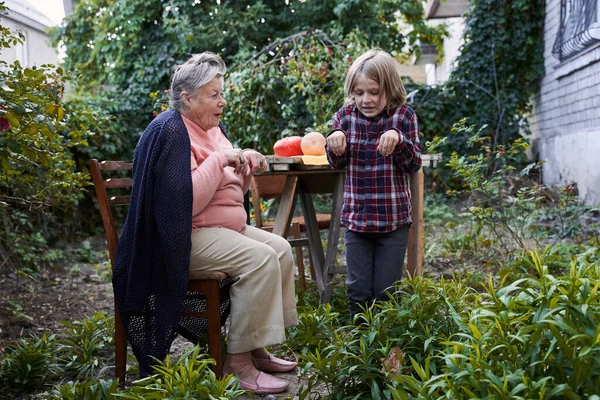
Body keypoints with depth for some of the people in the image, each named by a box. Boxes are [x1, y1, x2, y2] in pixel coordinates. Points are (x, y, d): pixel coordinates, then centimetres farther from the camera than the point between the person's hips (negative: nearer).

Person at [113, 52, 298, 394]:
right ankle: (238, 360, -16)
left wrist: (246, 169, -2)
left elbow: (229, 191, 18)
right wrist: (219, 159, -23)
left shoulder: (213, 128, 12)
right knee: (261, 259, -24)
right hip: (188, 237, -10)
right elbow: (187, 201, -28)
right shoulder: (171, 133, -16)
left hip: (226, 228, 10)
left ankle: (257, 347, 5)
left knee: (281, 249, 0)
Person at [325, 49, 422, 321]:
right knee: (358, 290, 8)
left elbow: (413, 166, -7)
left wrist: (398, 140, -26)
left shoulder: (403, 116, -5)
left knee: (386, 290, 5)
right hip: (356, 217, 2)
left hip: (393, 219, -2)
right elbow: (338, 164, 5)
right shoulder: (346, 116, 0)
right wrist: (335, 143, -17)